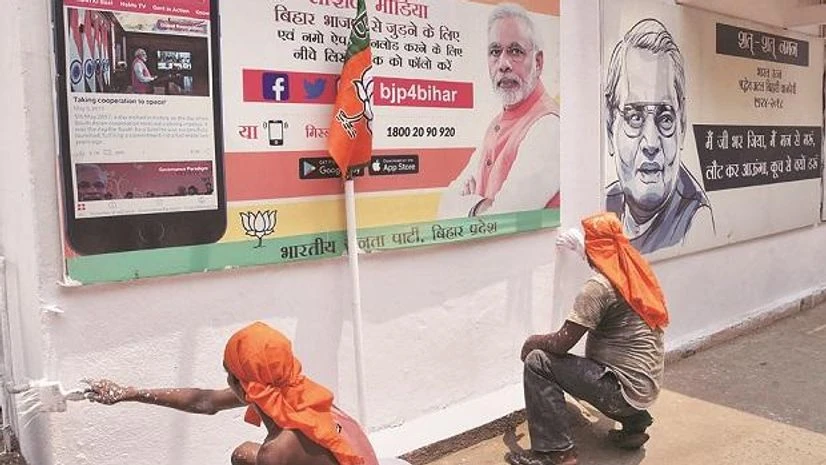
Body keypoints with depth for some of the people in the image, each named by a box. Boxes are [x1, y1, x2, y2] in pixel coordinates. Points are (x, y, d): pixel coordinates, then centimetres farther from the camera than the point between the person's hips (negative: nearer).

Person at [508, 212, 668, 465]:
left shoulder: (598, 285, -20)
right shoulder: (637, 270, 3)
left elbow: (561, 343, -19)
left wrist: (532, 341, 1)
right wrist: (579, 243, 33)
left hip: (626, 389, -9)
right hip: (646, 385, 9)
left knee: (537, 362, -11)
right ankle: (635, 421, 21)